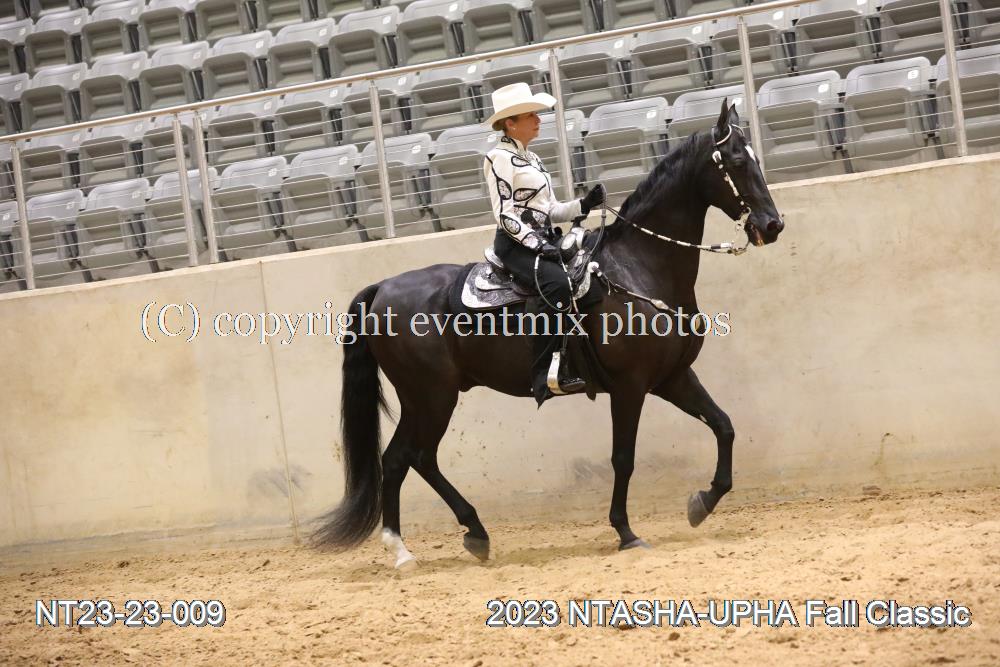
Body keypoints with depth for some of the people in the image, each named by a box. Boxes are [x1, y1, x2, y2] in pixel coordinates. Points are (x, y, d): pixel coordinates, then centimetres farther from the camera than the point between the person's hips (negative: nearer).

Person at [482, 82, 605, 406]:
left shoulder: (532, 159, 22)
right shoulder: (499, 158, -5)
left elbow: (550, 210, 22)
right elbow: (505, 215, -13)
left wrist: (584, 205, 6)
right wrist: (537, 244, -21)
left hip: (543, 241, 10)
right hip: (517, 245, -10)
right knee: (556, 284, -35)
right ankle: (546, 378, -38)